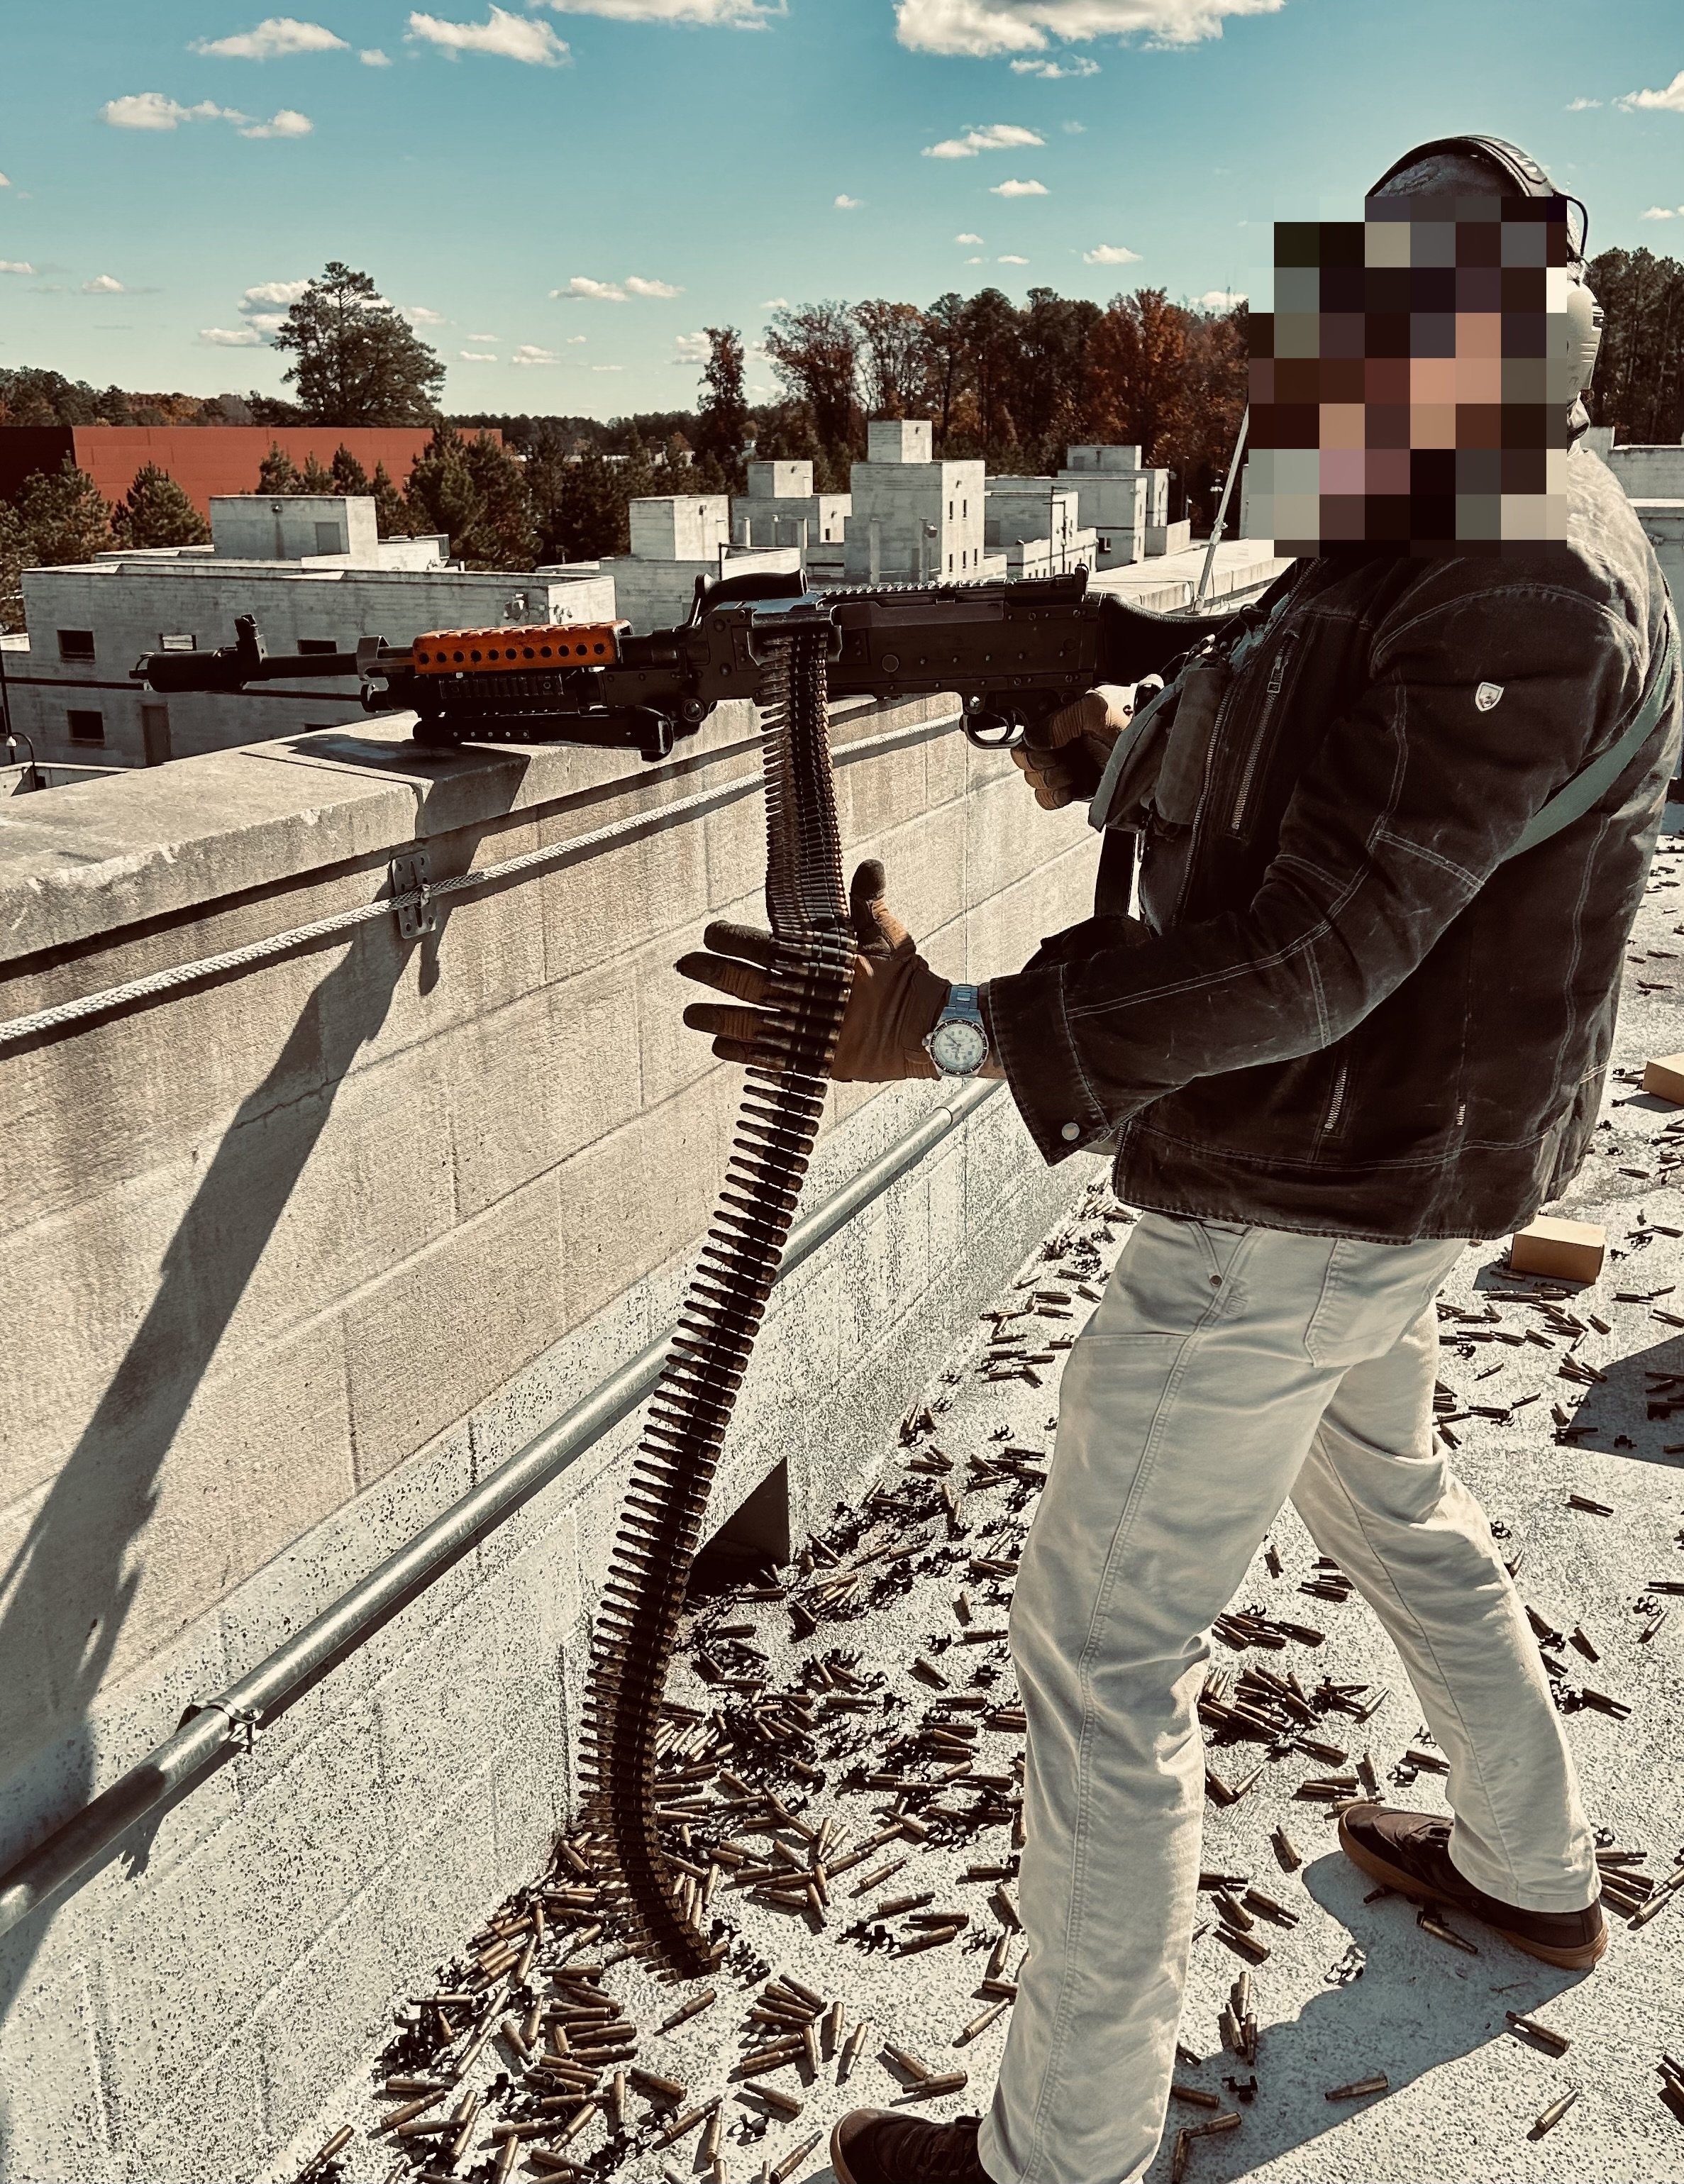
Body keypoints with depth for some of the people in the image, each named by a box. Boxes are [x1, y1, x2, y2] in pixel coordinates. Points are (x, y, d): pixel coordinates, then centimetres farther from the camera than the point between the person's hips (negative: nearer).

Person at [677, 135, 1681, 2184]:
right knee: (1391, 1506, 30)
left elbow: (1308, 960, -30)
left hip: (1293, 1211, -11)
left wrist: (943, 1028, -36)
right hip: (1377, 1177, 11)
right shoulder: (1415, 540, 8)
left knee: (1097, 1647, -1)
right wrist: (1130, 764, -3)